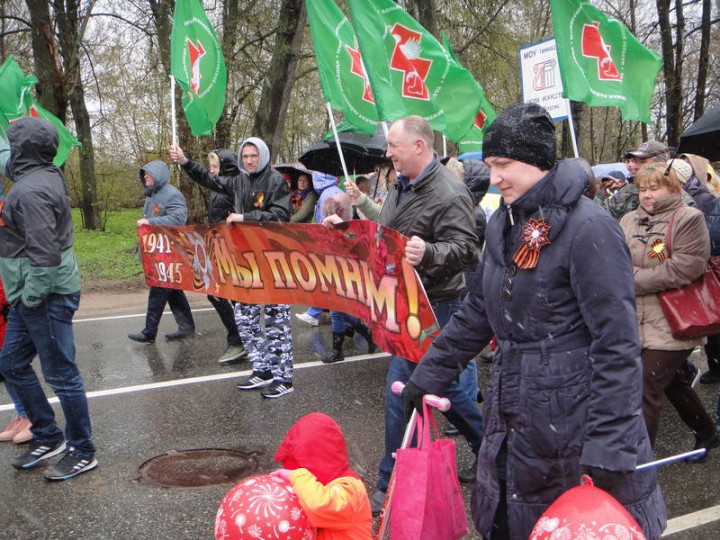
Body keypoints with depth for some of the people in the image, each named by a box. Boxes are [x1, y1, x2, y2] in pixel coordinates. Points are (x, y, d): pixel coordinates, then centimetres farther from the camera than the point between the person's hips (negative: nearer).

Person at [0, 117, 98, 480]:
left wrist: (31, 296, -17)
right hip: (31, 294, 10)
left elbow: (44, 253, -24)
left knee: (61, 374, 1)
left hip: (46, 296, -10)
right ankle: (48, 438, 29)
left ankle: (82, 453, 15)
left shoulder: (31, 190, -20)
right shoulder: (47, 177, 9)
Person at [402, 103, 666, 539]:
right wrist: (428, 377, 14)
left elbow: (617, 343, -20)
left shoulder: (588, 226, -17)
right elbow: (477, 314, 15)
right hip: (514, 416, 8)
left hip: (575, 417, -7)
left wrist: (609, 447, -22)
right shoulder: (504, 224, 7)